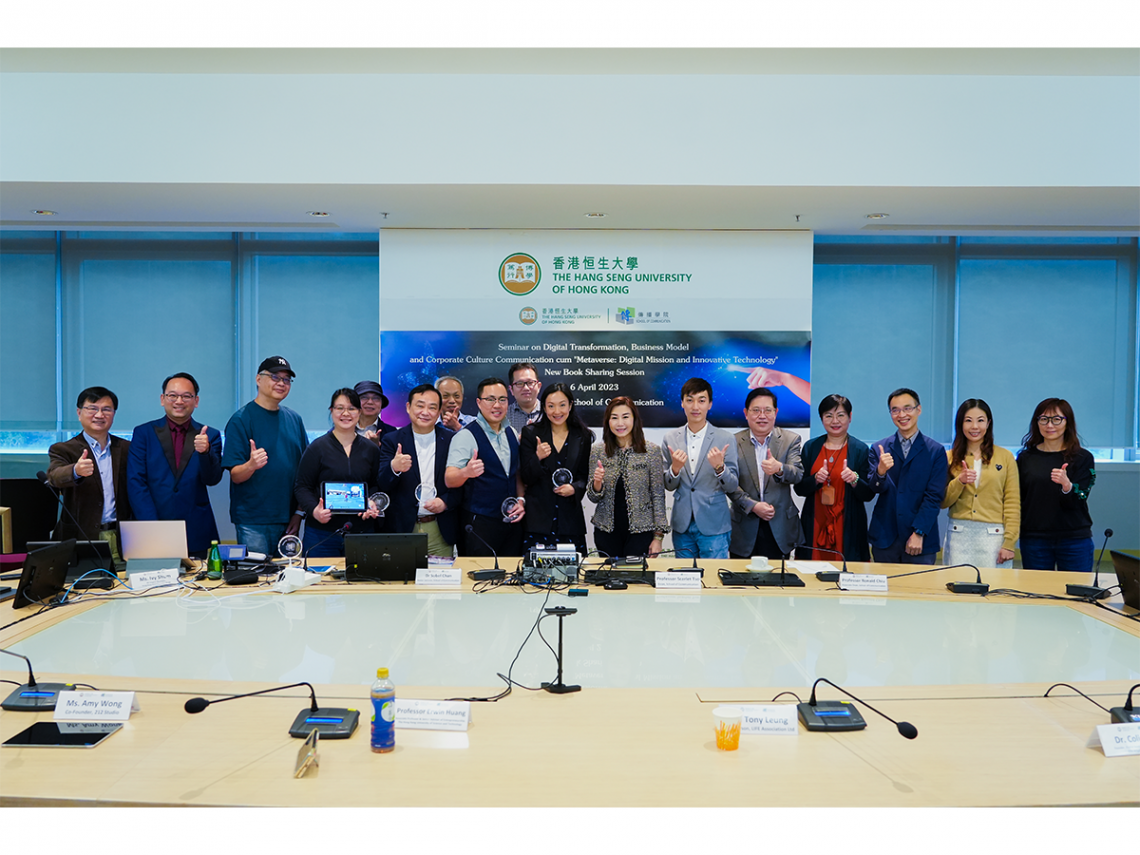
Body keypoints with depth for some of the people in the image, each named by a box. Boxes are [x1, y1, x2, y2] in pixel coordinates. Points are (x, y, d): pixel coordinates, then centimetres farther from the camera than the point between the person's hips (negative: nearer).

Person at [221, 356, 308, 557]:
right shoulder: (241, 419, -5)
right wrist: (252, 465, -32)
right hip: (253, 523, -5)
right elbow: (235, 476, -10)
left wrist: (299, 513, 4)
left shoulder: (294, 420, 9)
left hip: (288, 520, 5)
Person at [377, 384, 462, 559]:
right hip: (402, 528, 0)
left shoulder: (451, 440, 3)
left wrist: (446, 501, -12)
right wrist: (394, 467, -26)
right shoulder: (392, 440, 2)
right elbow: (382, 485, -6)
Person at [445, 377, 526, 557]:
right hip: (480, 523, -6)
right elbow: (449, 480, -20)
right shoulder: (466, 436, -11)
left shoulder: (511, 433, 10)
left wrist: (521, 500, 2)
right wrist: (466, 472, -40)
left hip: (512, 522, 6)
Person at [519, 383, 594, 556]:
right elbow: (526, 478, 1)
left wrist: (575, 488, -9)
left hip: (570, 517, 1)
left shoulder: (583, 437, 8)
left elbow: (586, 475, 11)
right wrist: (538, 458, -16)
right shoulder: (530, 433, 4)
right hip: (538, 517, -1)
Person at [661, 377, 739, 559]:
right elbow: (669, 486, 7)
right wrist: (675, 469, -14)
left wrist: (719, 467, -22)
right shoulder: (671, 439, 4)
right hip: (682, 525, 2)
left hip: (713, 526, -2)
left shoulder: (725, 439, -2)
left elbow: (732, 487, -2)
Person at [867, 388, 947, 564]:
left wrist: (919, 533, -10)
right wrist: (880, 472, -26)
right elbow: (875, 488, -4)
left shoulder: (936, 451, 1)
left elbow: (934, 497, -3)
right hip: (884, 538, 2)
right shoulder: (879, 449, 5)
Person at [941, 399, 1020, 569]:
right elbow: (942, 502, 6)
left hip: (993, 536, -1)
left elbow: (1013, 504, 3)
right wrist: (959, 482, -11)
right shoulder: (950, 457, 8)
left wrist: (1009, 543, -4)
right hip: (958, 536, 1)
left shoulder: (1005, 456, 6)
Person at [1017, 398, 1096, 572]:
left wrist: (1067, 485, -29)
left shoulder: (1083, 458, 0)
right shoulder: (1025, 458, 5)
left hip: (1074, 540, -1)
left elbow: (1077, 501, -9)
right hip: (1033, 539, 1)